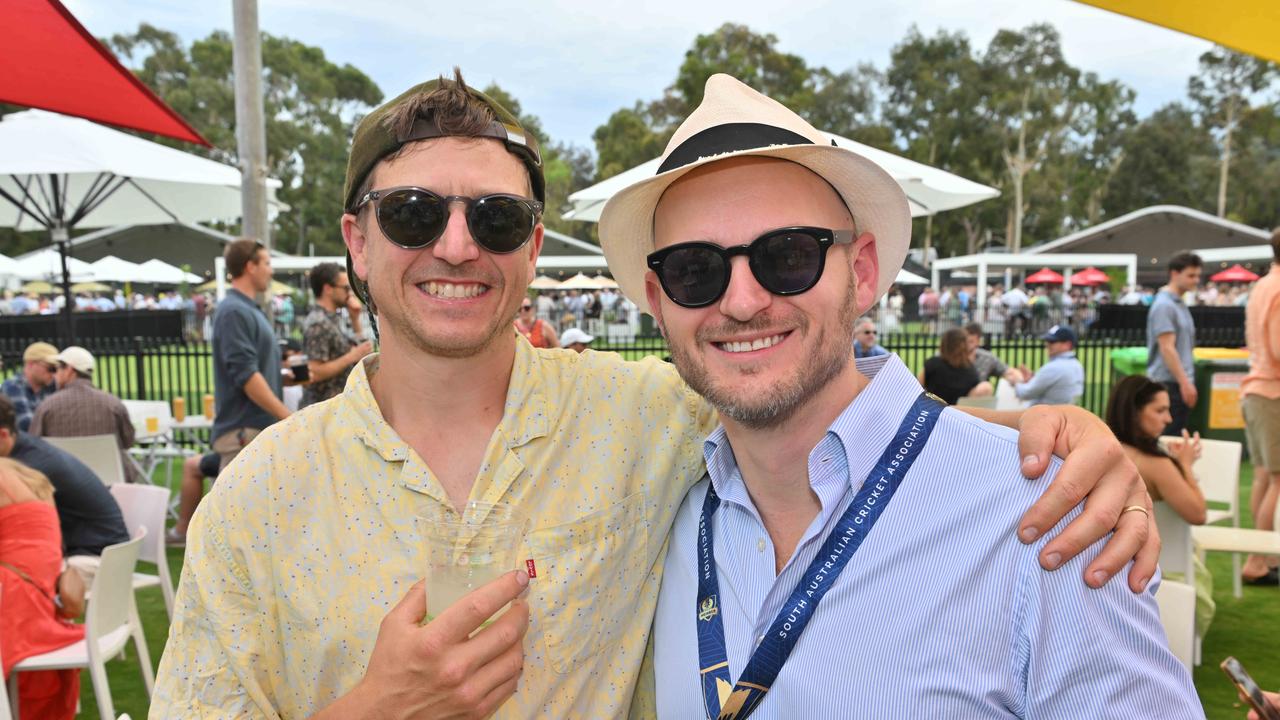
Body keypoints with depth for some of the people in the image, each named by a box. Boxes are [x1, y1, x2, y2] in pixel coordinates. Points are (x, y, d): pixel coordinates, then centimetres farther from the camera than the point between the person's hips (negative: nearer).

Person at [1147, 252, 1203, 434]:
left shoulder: (1180, 303, 17)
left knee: (1177, 436, 12)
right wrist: (1184, 382, -20)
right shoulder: (1164, 305, -14)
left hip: (1180, 383, 10)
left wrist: (1187, 382, 20)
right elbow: (1166, 348, -19)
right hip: (1168, 383, -10)